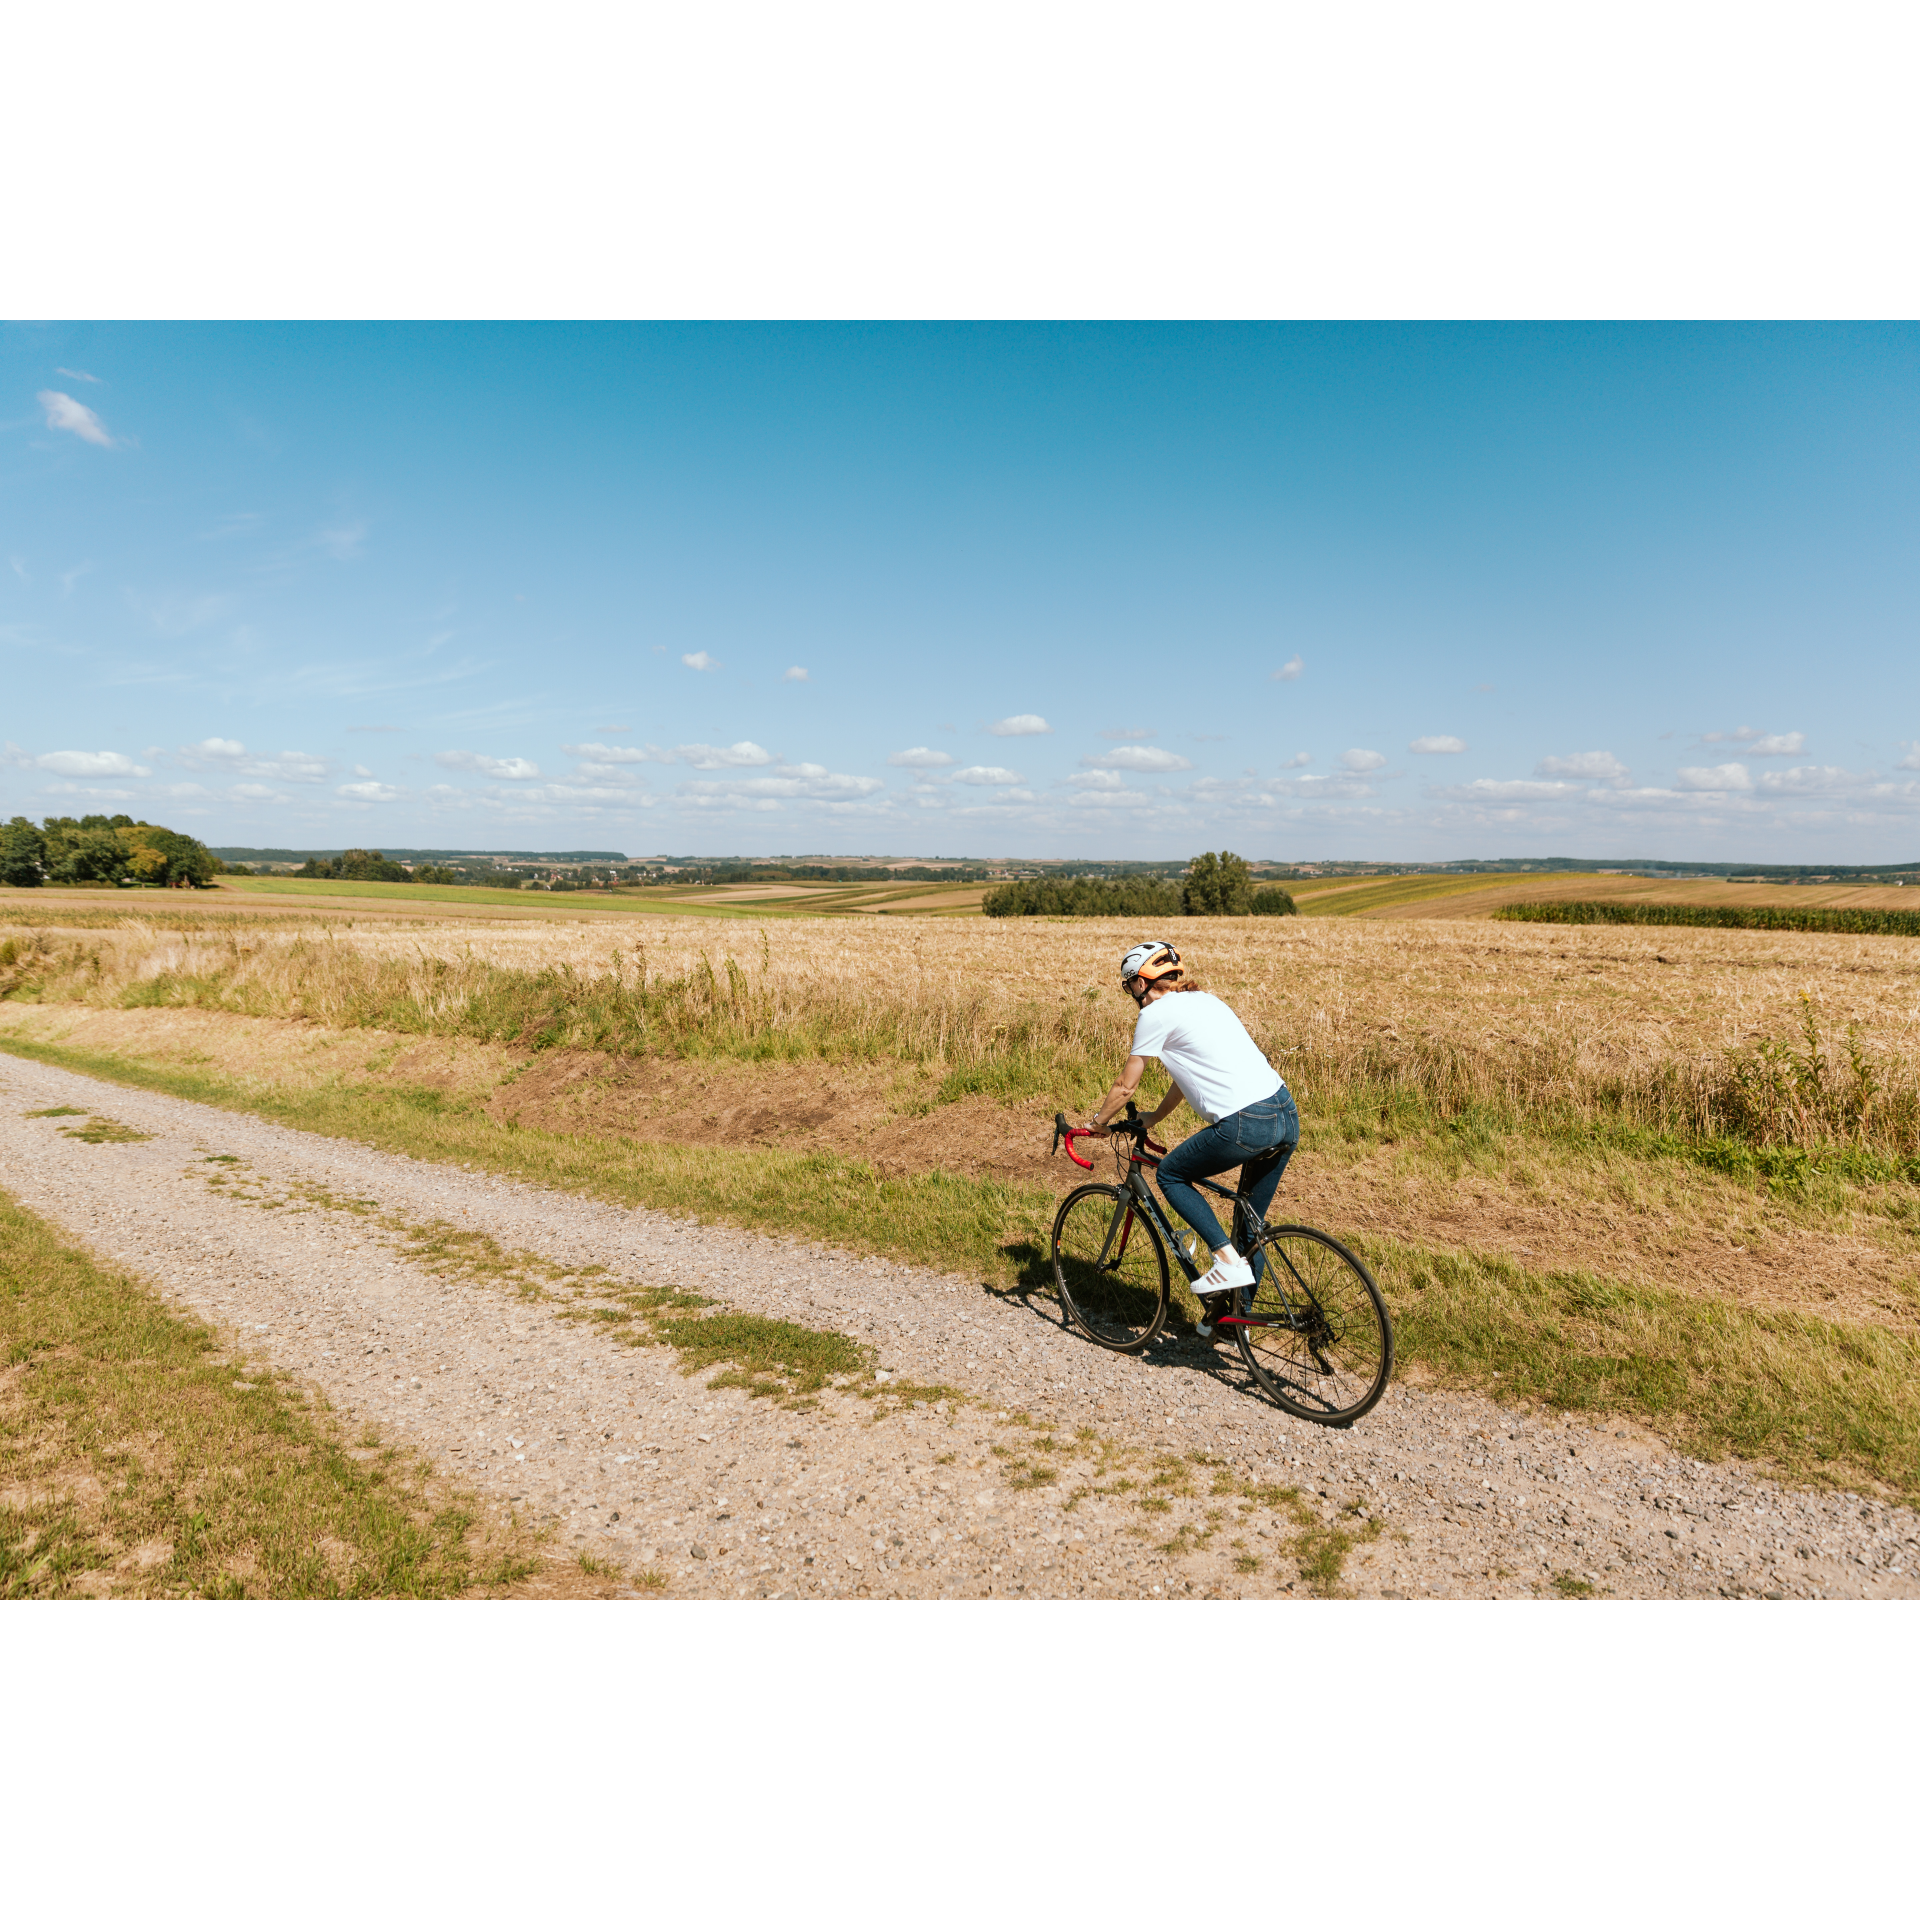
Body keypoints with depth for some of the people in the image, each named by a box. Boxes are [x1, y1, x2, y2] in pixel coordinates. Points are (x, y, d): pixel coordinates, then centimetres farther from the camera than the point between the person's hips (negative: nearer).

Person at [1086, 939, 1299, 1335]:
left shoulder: (1156, 1013, -1)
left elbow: (1126, 1086, 7)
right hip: (1287, 1114, 9)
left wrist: (1099, 1121, 24)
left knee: (1171, 1175, 13)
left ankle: (1228, 1260, 1)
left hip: (1245, 1124, -8)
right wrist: (1154, 1117, 44)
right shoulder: (1202, 1000, 23)